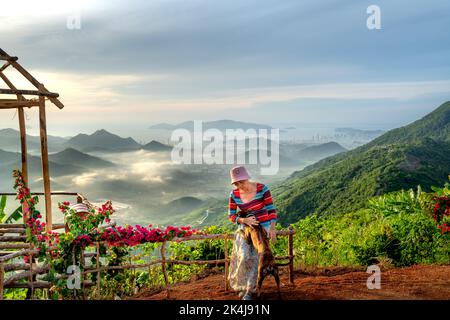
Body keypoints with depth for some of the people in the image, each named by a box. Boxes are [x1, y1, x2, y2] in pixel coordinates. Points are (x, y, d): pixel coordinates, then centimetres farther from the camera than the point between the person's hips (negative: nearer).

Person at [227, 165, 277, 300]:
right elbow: (231, 215, -3)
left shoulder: (262, 188, -18)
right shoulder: (234, 194, -10)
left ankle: (249, 290, 6)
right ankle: (242, 285, 10)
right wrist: (244, 220, -21)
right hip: (244, 228, 2)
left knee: (256, 257, -8)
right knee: (244, 257, -14)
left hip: (263, 227, -1)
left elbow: (271, 209, -11)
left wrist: (272, 228, -20)